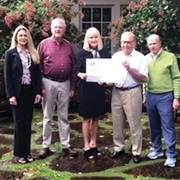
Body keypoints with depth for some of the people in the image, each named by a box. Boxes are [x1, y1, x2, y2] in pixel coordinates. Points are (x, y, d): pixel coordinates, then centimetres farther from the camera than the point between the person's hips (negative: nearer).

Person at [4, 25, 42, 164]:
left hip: (30, 91, 3)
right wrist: (10, 94, -13)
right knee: (19, 121, 4)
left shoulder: (33, 54, 7)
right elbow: (7, 75, -6)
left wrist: (38, 91, 0)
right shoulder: (10, 53, -3)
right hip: (17, 92, -3)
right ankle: (19, 152, 14)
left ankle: (27, 151, 18)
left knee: (28, 121, 9)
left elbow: (37, 74, 7)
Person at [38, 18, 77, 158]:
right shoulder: (44, 44, -2)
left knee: (64, 117, 10)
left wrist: (73, 86, 7)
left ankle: (66, 146, 18)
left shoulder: (68, 45, 7)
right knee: (47, 117, 7)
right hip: (49, 83, -3)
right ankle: (46, 146, 16)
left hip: (65, 84, 3)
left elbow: (73, 67, 10)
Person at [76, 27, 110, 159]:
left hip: (99, 87, 3)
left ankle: (93, 144, 25)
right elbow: (77, 70, -2)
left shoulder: (104, 52, 3)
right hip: (86, 88, -3)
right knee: (87, 117, 5)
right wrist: (81, 75, -23)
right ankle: (86, 146, 14)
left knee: (96, 117, 12)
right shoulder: (82, 53, -3)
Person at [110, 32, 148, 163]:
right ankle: (119, 148, 26)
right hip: (116, 92, 5)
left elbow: (144, 78, -10)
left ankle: (136, 152, 13)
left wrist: (130, 69, -18)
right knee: (117, 123, 12)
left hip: (132, 92, -4)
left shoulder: (140, 57, -4)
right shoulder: (115, 56, 10)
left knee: (134, 124, 3)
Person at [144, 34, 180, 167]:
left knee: (168, 126, 0)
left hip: (165, 96, -4)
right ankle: (157, 150, 28)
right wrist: (144, 95, 9)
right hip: (150, 96, 4)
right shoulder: (146, 59, 5)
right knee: (154, 125, 14)